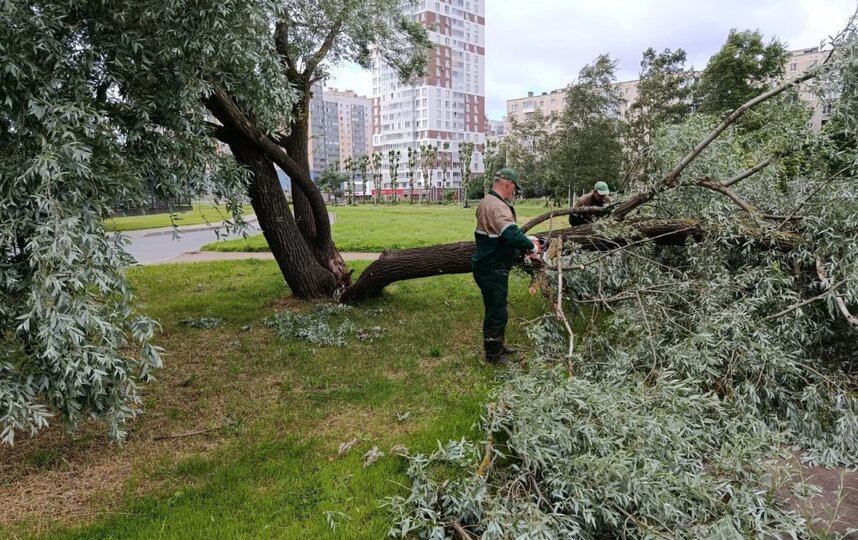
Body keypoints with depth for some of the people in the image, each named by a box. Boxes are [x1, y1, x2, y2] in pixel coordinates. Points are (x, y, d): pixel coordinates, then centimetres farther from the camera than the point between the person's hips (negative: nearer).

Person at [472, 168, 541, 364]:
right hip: (492, 270, -11)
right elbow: (512, 234, -36)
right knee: (497, 312, 0)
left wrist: (523, 243, 9)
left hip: (488, 265, 11)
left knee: (496, 309, 22)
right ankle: (493, 355, 11)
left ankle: (497, 346, 35)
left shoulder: (487, 202, 11)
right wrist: (531, 246, -19)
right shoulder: (497, 206, -23)